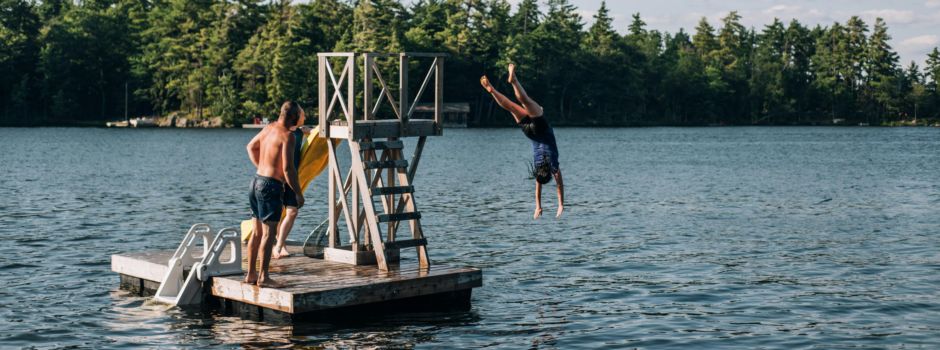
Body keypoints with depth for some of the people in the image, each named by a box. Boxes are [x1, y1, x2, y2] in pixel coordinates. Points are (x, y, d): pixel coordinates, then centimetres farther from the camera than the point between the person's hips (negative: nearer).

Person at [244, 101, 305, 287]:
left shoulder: (269, 128, 10)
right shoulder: (287, 136, -15)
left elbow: (251, 147, 27)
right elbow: (288, 169, -20)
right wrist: (298, 193, -12)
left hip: (256, 180, 9)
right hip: (271, 186, -9)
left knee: (257, 232, 14)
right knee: (269, 233, -5)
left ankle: (251, 274, 20)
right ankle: (263, 277, -5)